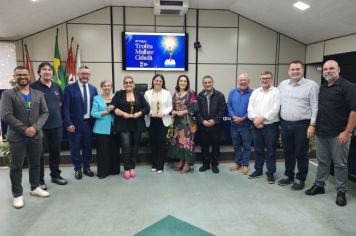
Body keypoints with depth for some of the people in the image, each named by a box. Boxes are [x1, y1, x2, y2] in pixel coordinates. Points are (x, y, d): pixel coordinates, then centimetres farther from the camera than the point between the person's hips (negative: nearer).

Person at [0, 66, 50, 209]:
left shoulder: (38, 94, 9)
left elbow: (44, 113, 3)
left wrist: (35, 127, -13)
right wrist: (24, 129, -17)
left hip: (36, 136, 3)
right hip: (17, 137, -3)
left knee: (35, 164, 14)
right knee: (16, 167, 6)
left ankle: (35, 188, 31)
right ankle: (17, 195, 19)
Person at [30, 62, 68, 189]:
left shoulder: (57, 87, 8)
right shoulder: (33, 86, -10)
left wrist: (55, 110, 12)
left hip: (56, 124, 5)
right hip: (40, 125, -5)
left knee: (56, 152, 14)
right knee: (39, 153, 5)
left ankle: (55, 175, 29)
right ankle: (40, 180, 17)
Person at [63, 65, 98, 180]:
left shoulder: (93, 89, 7)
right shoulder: (69, 88, -4)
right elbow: (66, 108, -7)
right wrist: (68, 123, -12)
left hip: (89, 123, 3)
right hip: (75, 123, -3)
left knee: (88, 146, 12)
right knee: (75, 147, 8)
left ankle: (86, 167, 28)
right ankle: (77, 169, 23)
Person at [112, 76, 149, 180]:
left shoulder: (139, 95, 8)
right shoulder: (119, 94, 3)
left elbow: (147, 108, 4)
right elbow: (113, 108, -3)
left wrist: (139, 113, -13)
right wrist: (123, 113, -16)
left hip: (137, 125, 2)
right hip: (123, 125, -2)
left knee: (134, 146, 8)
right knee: (126, 146, -7)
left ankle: (132, 167, 22)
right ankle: (126, 169, 7)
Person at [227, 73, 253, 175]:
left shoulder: (252, 93, -7)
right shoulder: (232, 92, 6)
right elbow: (229, 105, 2)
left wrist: (243, 118, -18)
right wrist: (233, 116, -13)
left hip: (246, 125, -4)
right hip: (234, 124, 4)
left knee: (246, 146, 7)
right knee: (236, 145, 15)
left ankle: (245, 165, 20)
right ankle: (238, 163, 29)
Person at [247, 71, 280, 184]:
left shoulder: (276, 92, -2)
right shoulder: (255, 92, 12)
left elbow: (275, 109, -12)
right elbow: (250, 107, 3)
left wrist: (262, 118, -15)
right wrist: (255, 119, -11)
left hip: (271, 126, -4)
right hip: (256, 126, 4)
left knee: (270, 150, 4)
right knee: (258, 149, 14)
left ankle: (270, 172, 17)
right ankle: (258, 170, 27)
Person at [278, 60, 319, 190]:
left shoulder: (311, 85, -6)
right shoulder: (282, 84, 9)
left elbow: (315, 107, -8)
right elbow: (278, 103, 16)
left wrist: (312, 125, -13)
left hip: (302, 125, -4)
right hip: (285, 124, 5)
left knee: (301, 154, 5)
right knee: (288, 152, 15)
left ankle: (300, 179, 20)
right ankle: (288, 176, 30)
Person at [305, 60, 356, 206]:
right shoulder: (321, 88, 12)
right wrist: (314, 126, 11)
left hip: (339, 134, -6)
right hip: (321, 133, 6)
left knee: (340, 164, 6)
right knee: (322, 161, 15)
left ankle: (341, 191, 19)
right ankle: (319, 185, 27)